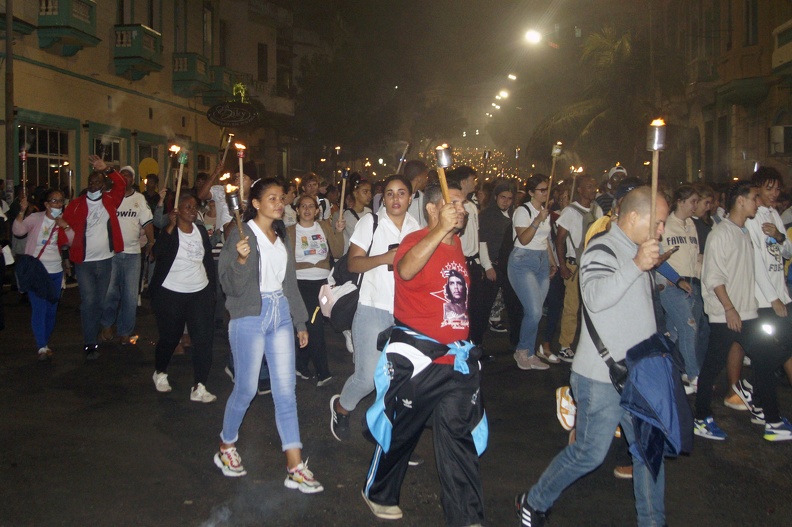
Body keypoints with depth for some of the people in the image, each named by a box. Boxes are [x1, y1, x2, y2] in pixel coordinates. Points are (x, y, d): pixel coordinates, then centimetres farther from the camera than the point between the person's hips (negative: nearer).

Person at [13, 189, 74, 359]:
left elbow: (74, 241, -4)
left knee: (51, 310, 11)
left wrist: (65, 226, -17)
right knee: (39, 309, -9)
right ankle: (42, 347, -5)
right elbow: (18, 231, -20)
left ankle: (46, 342, 26)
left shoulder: (63, 221, 5)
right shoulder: (35, 218, -5)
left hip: (55, 271, 4)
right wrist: (22, 211, -31)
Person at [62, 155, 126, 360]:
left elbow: (121, 184, -10)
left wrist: (106, 169, -18)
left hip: (105, 260, 2)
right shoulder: (77, 204, -1)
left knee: (100, 302, 12)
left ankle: (92, 337, 29)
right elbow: (65, 223, -1)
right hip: (84, 262, -2)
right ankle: (90, 344, -2)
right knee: (88, 302, -8)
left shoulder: (110, 200, 3)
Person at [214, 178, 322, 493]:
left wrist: (300, 322, 19)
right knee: (246, 388, 2)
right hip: (250, 316, -6)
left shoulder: (281, 236, 14)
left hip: (280, 314, 6)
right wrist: (241, 260, -30)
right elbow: (231, 286, -11)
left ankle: (295, 468, 4)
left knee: (286, 389, 2)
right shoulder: (241, 236, -7)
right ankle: (226, 448, 28)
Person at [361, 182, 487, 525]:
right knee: (400, 431, 11)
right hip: (417, 358, -6)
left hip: (457, 358, 6)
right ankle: (379, 494, 35)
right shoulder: (416, 241, -12)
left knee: (460, 437, 7)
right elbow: (406, 269, -36)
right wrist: (441, 229, -37)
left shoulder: (456, 245, 12)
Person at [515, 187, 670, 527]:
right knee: (590, 453, -1)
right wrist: (636, 265, -39)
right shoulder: (602, 250, -14)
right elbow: (595, 297, -34)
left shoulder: (637, 251, 15)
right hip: (601, 377, -9)